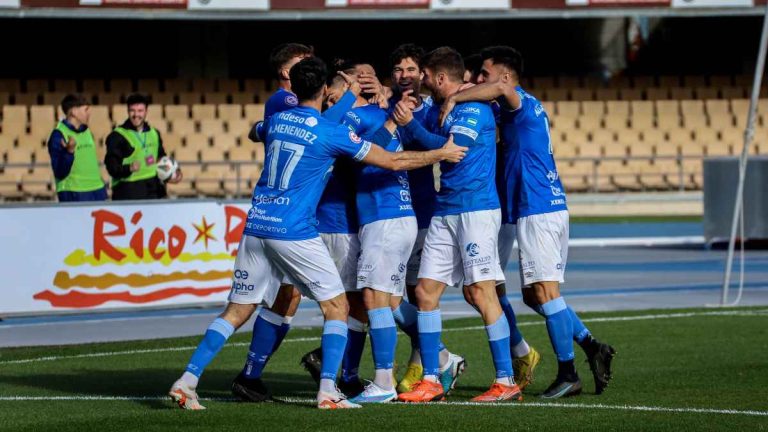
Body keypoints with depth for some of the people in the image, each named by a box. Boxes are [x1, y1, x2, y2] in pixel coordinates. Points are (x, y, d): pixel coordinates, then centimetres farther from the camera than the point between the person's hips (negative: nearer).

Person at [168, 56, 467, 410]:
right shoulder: (330, 132, -6)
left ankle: (186, 381, 0)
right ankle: (327, 392, -6)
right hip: (295, 232, -5)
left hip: (256, 228, 6)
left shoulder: (276, 121, 9)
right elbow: (393, 161, -2)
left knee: (237, 311, 10)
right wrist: (442, 154, 13)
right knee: (337, 307, 5)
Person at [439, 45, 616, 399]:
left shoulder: (522, 102, -8)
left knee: (544, 290, -9)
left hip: (537, 210, -10)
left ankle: (568, 374, -8)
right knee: (534, 295, 13)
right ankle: (591, 346, 11)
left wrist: (455, 98, -23)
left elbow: (501, 88, -31)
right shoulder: (525, 109, 20)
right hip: (549, 207, 10)